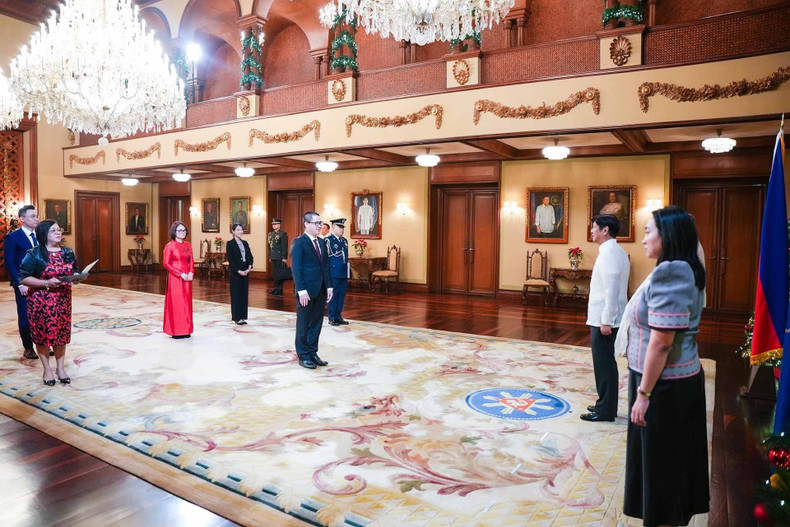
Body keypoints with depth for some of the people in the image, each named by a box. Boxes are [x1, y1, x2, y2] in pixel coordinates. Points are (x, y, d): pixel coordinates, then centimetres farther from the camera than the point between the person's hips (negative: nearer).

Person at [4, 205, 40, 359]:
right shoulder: (12, 237, -7)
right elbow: (9, 263, -10)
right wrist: (20, 284, -15)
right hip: (24, 284, -4)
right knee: (25, 316, 6)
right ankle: (28, 348, 17)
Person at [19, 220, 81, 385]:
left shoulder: (68, 253, 6)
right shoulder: (34, 254, -8)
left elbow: (75, 271, 16)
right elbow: (23, 278, -11)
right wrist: (46, 283, -22)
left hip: (63, 299, 4)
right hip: (41, 301, -4)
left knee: (62, 333, 8)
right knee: (42, 334, 4)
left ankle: (60, 367, 20)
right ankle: (47, 369, 17)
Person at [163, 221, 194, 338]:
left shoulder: (188, 246, 11)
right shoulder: (170, 245, -6)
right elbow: (166, 263, -10)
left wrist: (191, 272, -6)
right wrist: (180, 274, -16)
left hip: (187, 278, 6)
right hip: (175, 279, -6)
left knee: (186, 303, 8)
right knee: (175, 303, -2)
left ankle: (186, 330, 16)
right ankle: (176, 331, 6)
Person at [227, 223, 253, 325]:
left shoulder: (245, 243, 13)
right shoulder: (230, 243, -5)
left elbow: (250, 256, 8)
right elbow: (231, 260, -10)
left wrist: (249, 268, -8)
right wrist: (238, 271, -16)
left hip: (245, 272, 6)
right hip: (235, 272, -6)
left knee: (244, 294, 7)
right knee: (236, 294, 1)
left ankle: (243, 316, 14)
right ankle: (237, 317, 8)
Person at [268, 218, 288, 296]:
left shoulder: (283, 234, -7)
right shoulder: (271, 234, 14)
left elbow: (285, 247, -11)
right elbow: (270, 246, 17)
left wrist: (284, 257, -15)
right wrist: (270, 256, 15)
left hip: (280, 257, -7)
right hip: (273, 257, 7)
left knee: (280, 273, -3)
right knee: (275, 273, 11)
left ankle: (279, 289, 2)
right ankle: (276, 288, 17)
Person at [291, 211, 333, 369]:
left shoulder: (321, 244, 13)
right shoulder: (298, 242, -9)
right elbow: (296, 267, -14)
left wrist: (329, 286, 7)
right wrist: (301, 290, -20)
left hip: (320, 291, 7)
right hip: (306, 291, -7)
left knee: (316, 324, 12)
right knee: (303, 325, 5)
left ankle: (312, 353, 23)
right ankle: (303, 356, 15)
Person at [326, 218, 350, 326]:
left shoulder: (344, 241, 16)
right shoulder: (328, 240, -6)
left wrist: (348, 273, 15)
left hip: (343, 273, 7)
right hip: (334, 273, -7)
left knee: (341, 295, 10)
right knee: (333, 295, 0)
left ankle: (338, 316, 19)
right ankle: (332, 318, 9)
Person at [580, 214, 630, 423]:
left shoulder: (608, 253, -17)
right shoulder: (615, 251, 14)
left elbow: (612, 290, -23)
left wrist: (606, 321, -22)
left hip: (604, 320, -10)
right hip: (604, 318, 10)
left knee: (604, 365, -1)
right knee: (606, 364, 16)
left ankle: (606, 410, 8)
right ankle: (605, 405, 26)